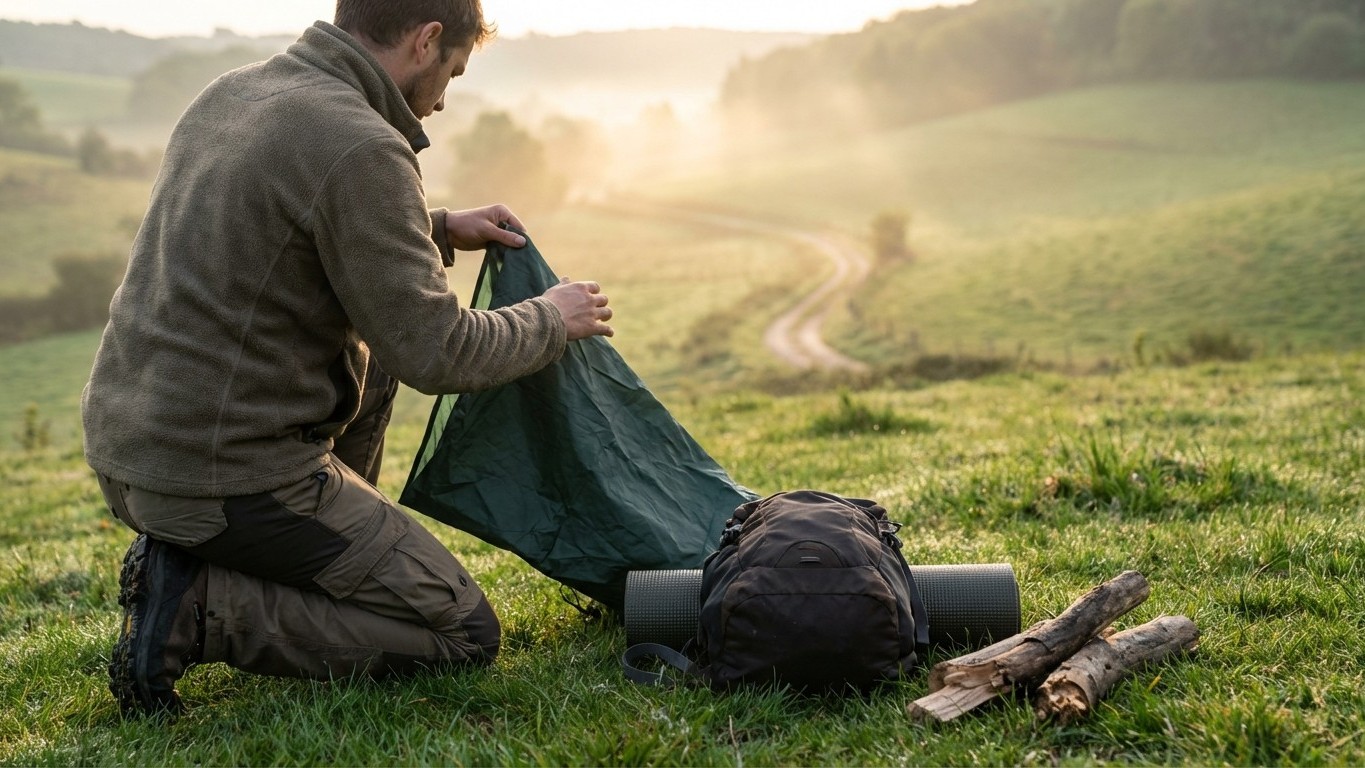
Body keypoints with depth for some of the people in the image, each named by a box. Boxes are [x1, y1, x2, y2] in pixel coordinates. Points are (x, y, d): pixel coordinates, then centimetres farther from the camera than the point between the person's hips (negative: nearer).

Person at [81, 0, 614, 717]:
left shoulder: (229, 92, 9)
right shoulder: (359, 146, -19)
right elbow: (435, 354, -16)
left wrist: (437, 229, 22)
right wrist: (550, 321, 2)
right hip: (231, 474, -9)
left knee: (371, 356, 29)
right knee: (465, 635, 2)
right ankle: (199, 607, -7)